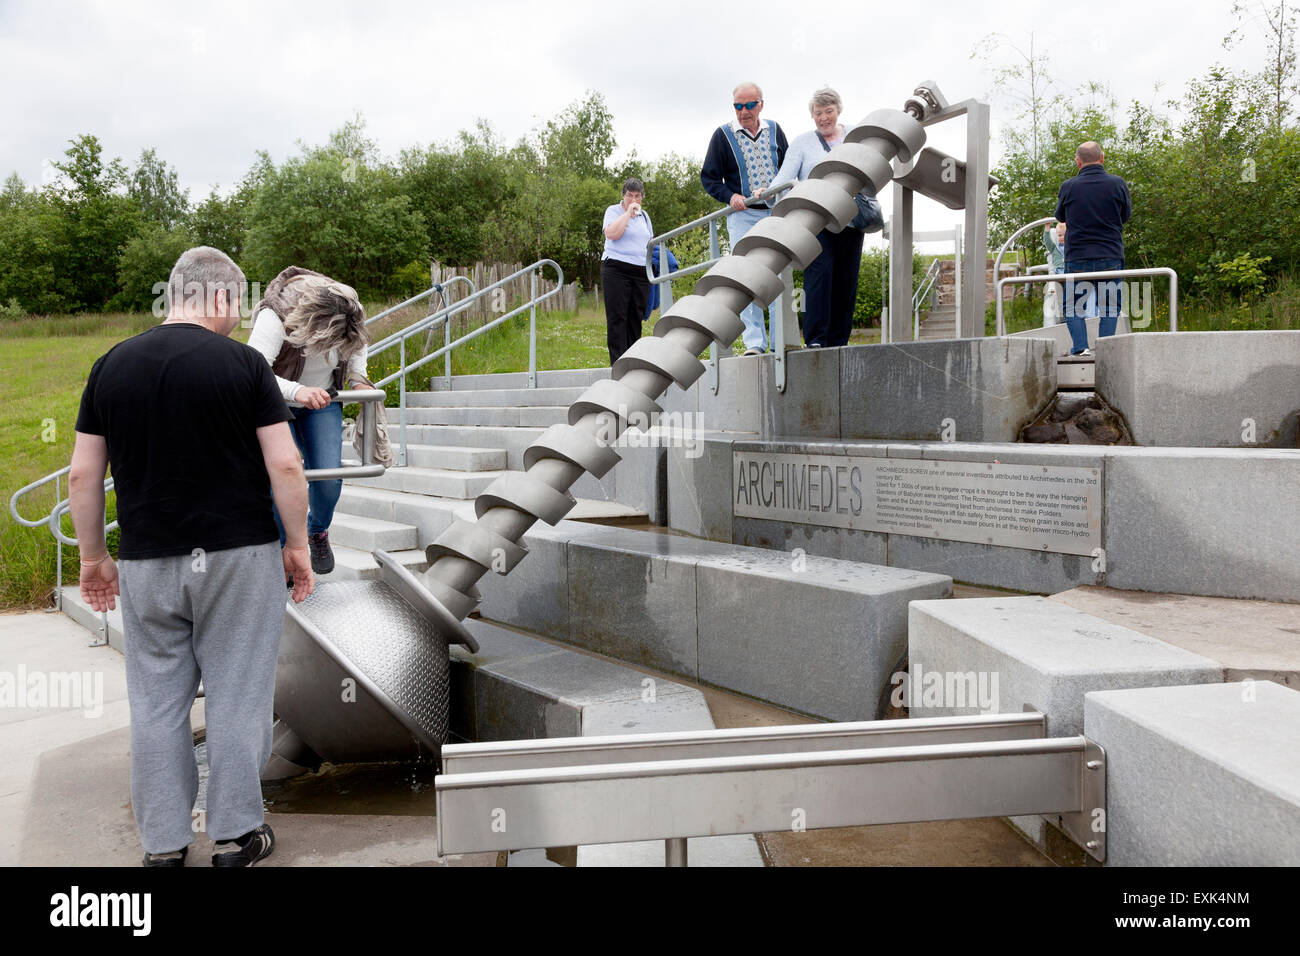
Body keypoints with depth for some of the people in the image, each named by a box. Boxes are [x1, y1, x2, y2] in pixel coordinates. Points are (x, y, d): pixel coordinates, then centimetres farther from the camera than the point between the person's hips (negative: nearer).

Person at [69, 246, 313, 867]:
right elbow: (284, 467, -10)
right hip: (238, 557, -3)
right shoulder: (242, 363, -7)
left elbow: (83, 475, 4)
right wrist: (298, 545, 1)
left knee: (157, 704, 11)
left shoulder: (112, 365, 3)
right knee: (237, 699, 7)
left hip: (146, 561, 3)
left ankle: (163, 844, 19)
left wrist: (93, 556, 14)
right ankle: (234, 837, 15)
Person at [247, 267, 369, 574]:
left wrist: (358, 379, -5)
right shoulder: (274, 318, -34)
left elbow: (358, 344, 9)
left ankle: (318, 532, 23)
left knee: (329, 477, -8)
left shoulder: (348, 317, -18)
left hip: (322, 402, 3)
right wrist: (296, 391, -60)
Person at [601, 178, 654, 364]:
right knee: (617, 317, -8)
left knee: (636, 317, 4)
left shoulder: (644, 216, 20)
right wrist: (628, 212, -11)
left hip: (641, 272, 5)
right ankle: (618, 362, -10)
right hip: (616, 269, -5)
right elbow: (611, 233, -16)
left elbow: (650, 243, 31)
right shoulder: (613, 211, 3)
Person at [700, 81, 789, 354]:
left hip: (775, 214, 3)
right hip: (743, 216, -3)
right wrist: (729, 196, -12)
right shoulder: (723, 135, 1)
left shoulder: (774, 131, 10)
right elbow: (708, 177, 4)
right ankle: (755, 342, -11)